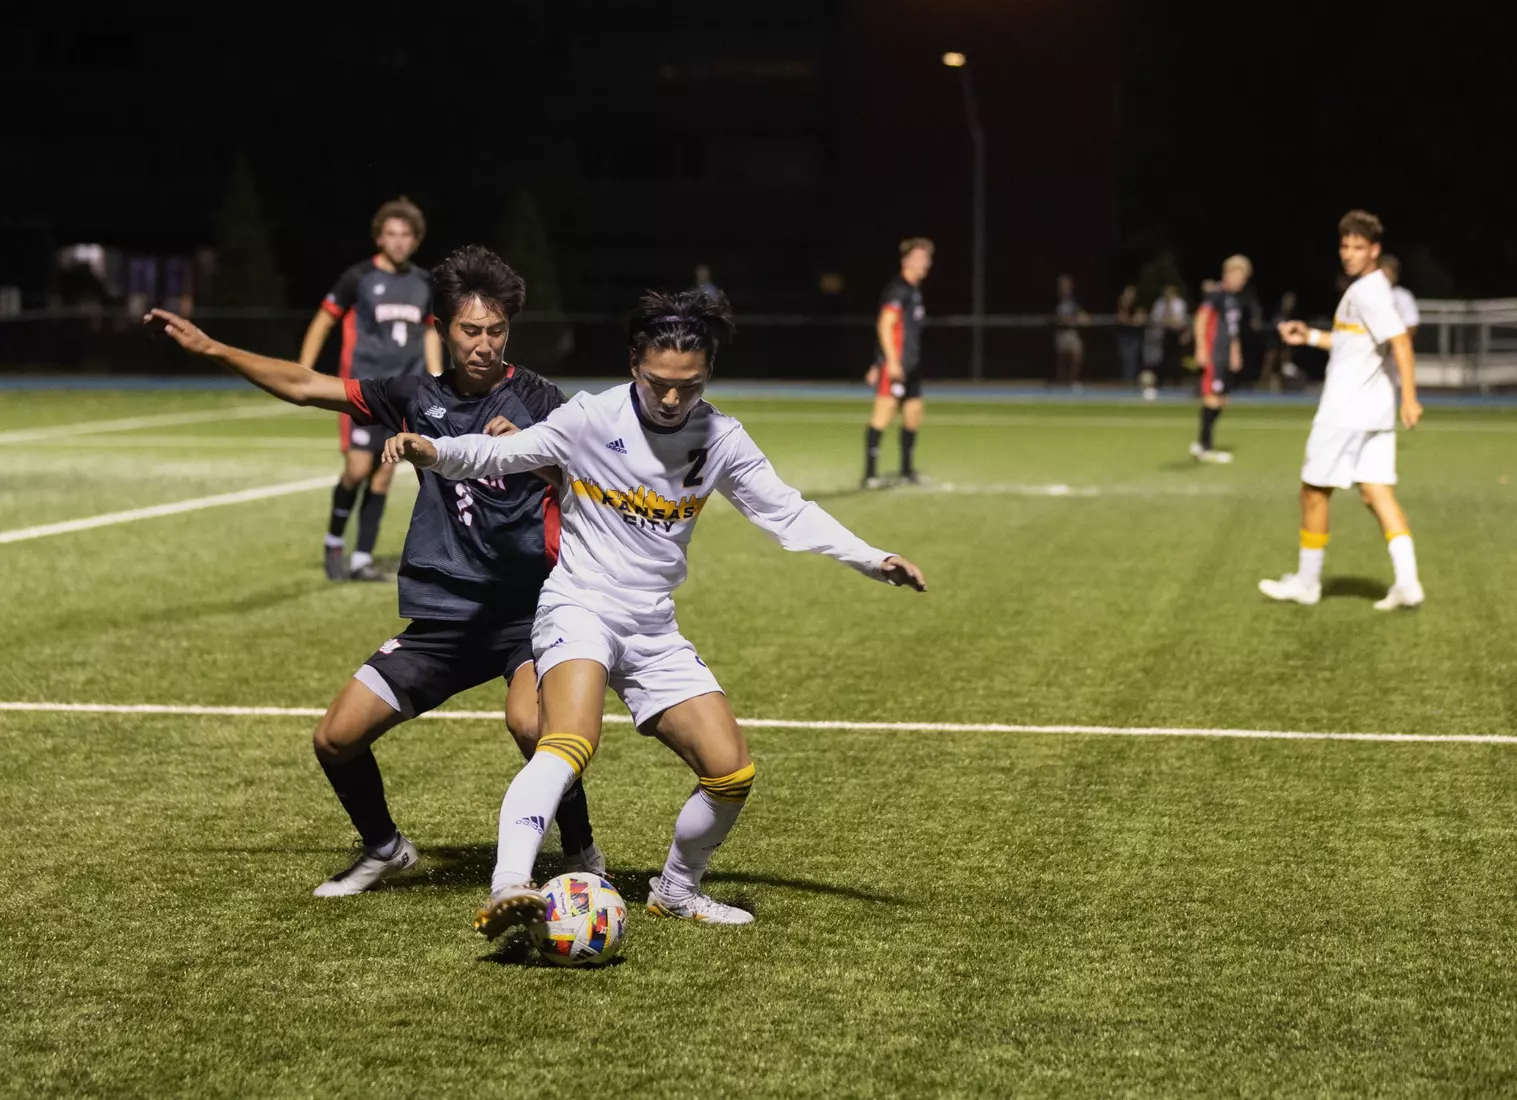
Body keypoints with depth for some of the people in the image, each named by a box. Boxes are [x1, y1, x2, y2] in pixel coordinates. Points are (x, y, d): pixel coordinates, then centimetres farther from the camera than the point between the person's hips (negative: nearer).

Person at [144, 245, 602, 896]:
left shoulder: (535, 399, -4)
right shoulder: (420, 398, 9)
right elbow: (307, 387, 13)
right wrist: (211, 349, 11)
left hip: (526, 609, -5)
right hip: (442, 616, 5)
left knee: (528, 722, -33)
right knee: (336, 739, 1)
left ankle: (582, 854, -10)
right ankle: (384, 849, 29)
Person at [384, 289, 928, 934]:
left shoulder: (721, 440, 2)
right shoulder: (592, 419, -9)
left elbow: (787, 514, 7)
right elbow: (498, 456, -6)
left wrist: (872, 560, -3)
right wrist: (431, 451, -25)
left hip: (654, 631, 5)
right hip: (580, 608, -5)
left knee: (731, 772, 0)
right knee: (572, 742, -33)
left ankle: (676, 890, 25)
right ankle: (510, 889, -47)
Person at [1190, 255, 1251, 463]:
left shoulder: (1237, 298, 18)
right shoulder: (1217, 294, -8)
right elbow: (1201, 319, -13)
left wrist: (1236, 353, 23)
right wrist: (1201, 348, -18)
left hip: (1228, 358, 9)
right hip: (1214, 354, -9)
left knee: (1221, 400, 8)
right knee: (1213, 396, -11)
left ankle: (1201, 444, 15)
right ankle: (1205, 446, -8)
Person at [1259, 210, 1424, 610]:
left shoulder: (1369, 292, -16)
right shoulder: (1361, 288, 14)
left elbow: (1400, 341, -24)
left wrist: (1409, 397, -30)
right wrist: (1311, 337, 21)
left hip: (1346, 410, -9)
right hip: (1375, 409, 9)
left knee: (1314, 491, 4)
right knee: (1377, 491, 4)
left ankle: (1307, 581, 15)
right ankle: (1407, 582, -8)